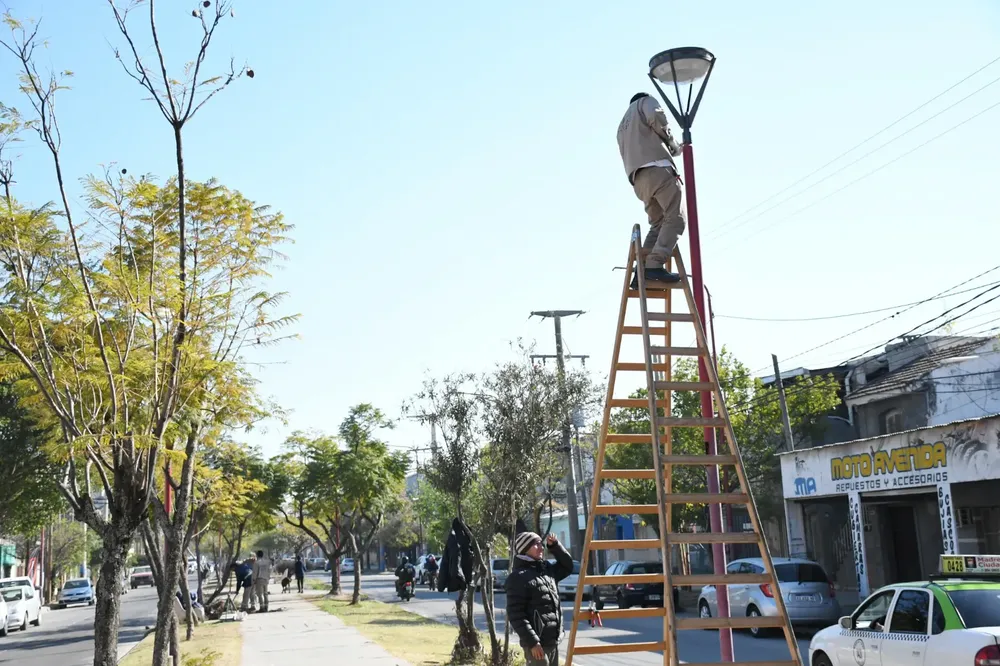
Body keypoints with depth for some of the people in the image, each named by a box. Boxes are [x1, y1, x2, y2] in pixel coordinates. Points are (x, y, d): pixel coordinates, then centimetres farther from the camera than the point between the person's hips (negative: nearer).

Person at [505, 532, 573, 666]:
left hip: (553, 641, 9)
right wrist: (532, 642, -21)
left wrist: (554, 545, 12)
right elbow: (515, 614, -16)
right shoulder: (518, 577, -12)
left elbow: (567, 566, 29)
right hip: (537, 643, -9)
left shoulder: (546, 569, 13)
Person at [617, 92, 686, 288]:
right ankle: (655, 265, -27)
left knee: (658, 224, 11)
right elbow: (657, 117, -7)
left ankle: (642, 271, -4)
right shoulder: (645, 102, 18)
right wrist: (672, 143, 7)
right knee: (675, 218, -11)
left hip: (638, 179, 8)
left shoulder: (622, 127, 37)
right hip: (657, 168, -7)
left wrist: (671, 150, 31)